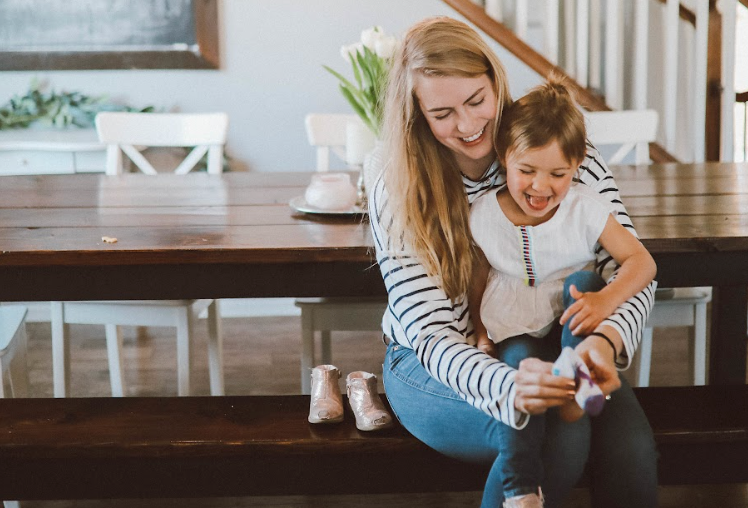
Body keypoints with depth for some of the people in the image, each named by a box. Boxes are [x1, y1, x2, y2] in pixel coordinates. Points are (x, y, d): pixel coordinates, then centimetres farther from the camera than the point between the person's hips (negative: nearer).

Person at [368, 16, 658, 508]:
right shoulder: (396, 197, -13)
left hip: (547, 352, 2)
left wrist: (606, 339, -34)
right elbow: (432, 334, -19)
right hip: (436, 364, -2)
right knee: (556, 433, -31)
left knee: (630, 448, -27)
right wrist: (509, 388, -41)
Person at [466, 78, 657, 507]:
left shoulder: (586, 209, -8)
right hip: (513, 329, 0)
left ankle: (577, 380, -28)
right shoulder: (483, 217, -5)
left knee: (583, 281, -28)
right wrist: (480, 335, -8)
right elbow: (477, 282, 7)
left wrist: (606, 299, -29)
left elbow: (641, 261, -11)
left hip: (571, 325, 0)